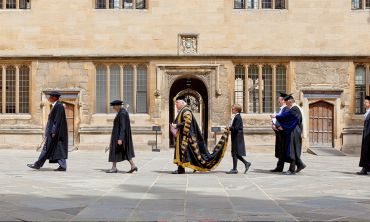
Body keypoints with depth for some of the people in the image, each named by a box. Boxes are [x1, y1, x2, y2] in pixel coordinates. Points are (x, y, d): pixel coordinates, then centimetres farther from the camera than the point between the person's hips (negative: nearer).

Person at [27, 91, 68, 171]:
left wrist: (54, 132, -22)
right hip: (53, 130, 10)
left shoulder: (58, 106, -14)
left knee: (47, 148, -3)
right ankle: (62, 166, 4)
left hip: (56, 130, -10)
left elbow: (58, 120, -20)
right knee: (58, 149, 6)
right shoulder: (55, 106, 17)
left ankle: (38, 164, 2)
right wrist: (51, 131, 21)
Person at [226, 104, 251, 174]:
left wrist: (229, 128, -11)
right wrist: (229, 128, 5)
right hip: (236, 138, 10)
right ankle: (246, 163, 20)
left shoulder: (237, 117, -16)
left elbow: (236, 128, -23)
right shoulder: (236, 117, 15)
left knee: (235, 153, -4)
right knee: (235, 153, 14)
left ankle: (234, 169, 2)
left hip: (237, 138, -10)